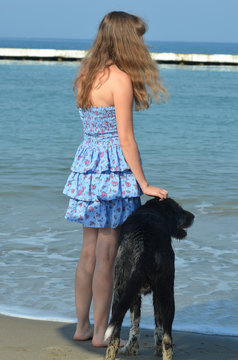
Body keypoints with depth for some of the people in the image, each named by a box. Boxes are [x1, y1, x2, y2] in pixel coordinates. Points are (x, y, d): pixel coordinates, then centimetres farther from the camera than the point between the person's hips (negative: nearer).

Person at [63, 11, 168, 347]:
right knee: (106, 254, 1)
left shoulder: (86, 75, 8)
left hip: (87, 162, 7)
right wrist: (144, 185, -13)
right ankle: (101, 332, 8)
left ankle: (82, 326, 22)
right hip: (114, 167, -7)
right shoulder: (121, 79, -15)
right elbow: (125, 138, -16)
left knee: (89, 251, 14)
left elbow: (98, 124, 10)